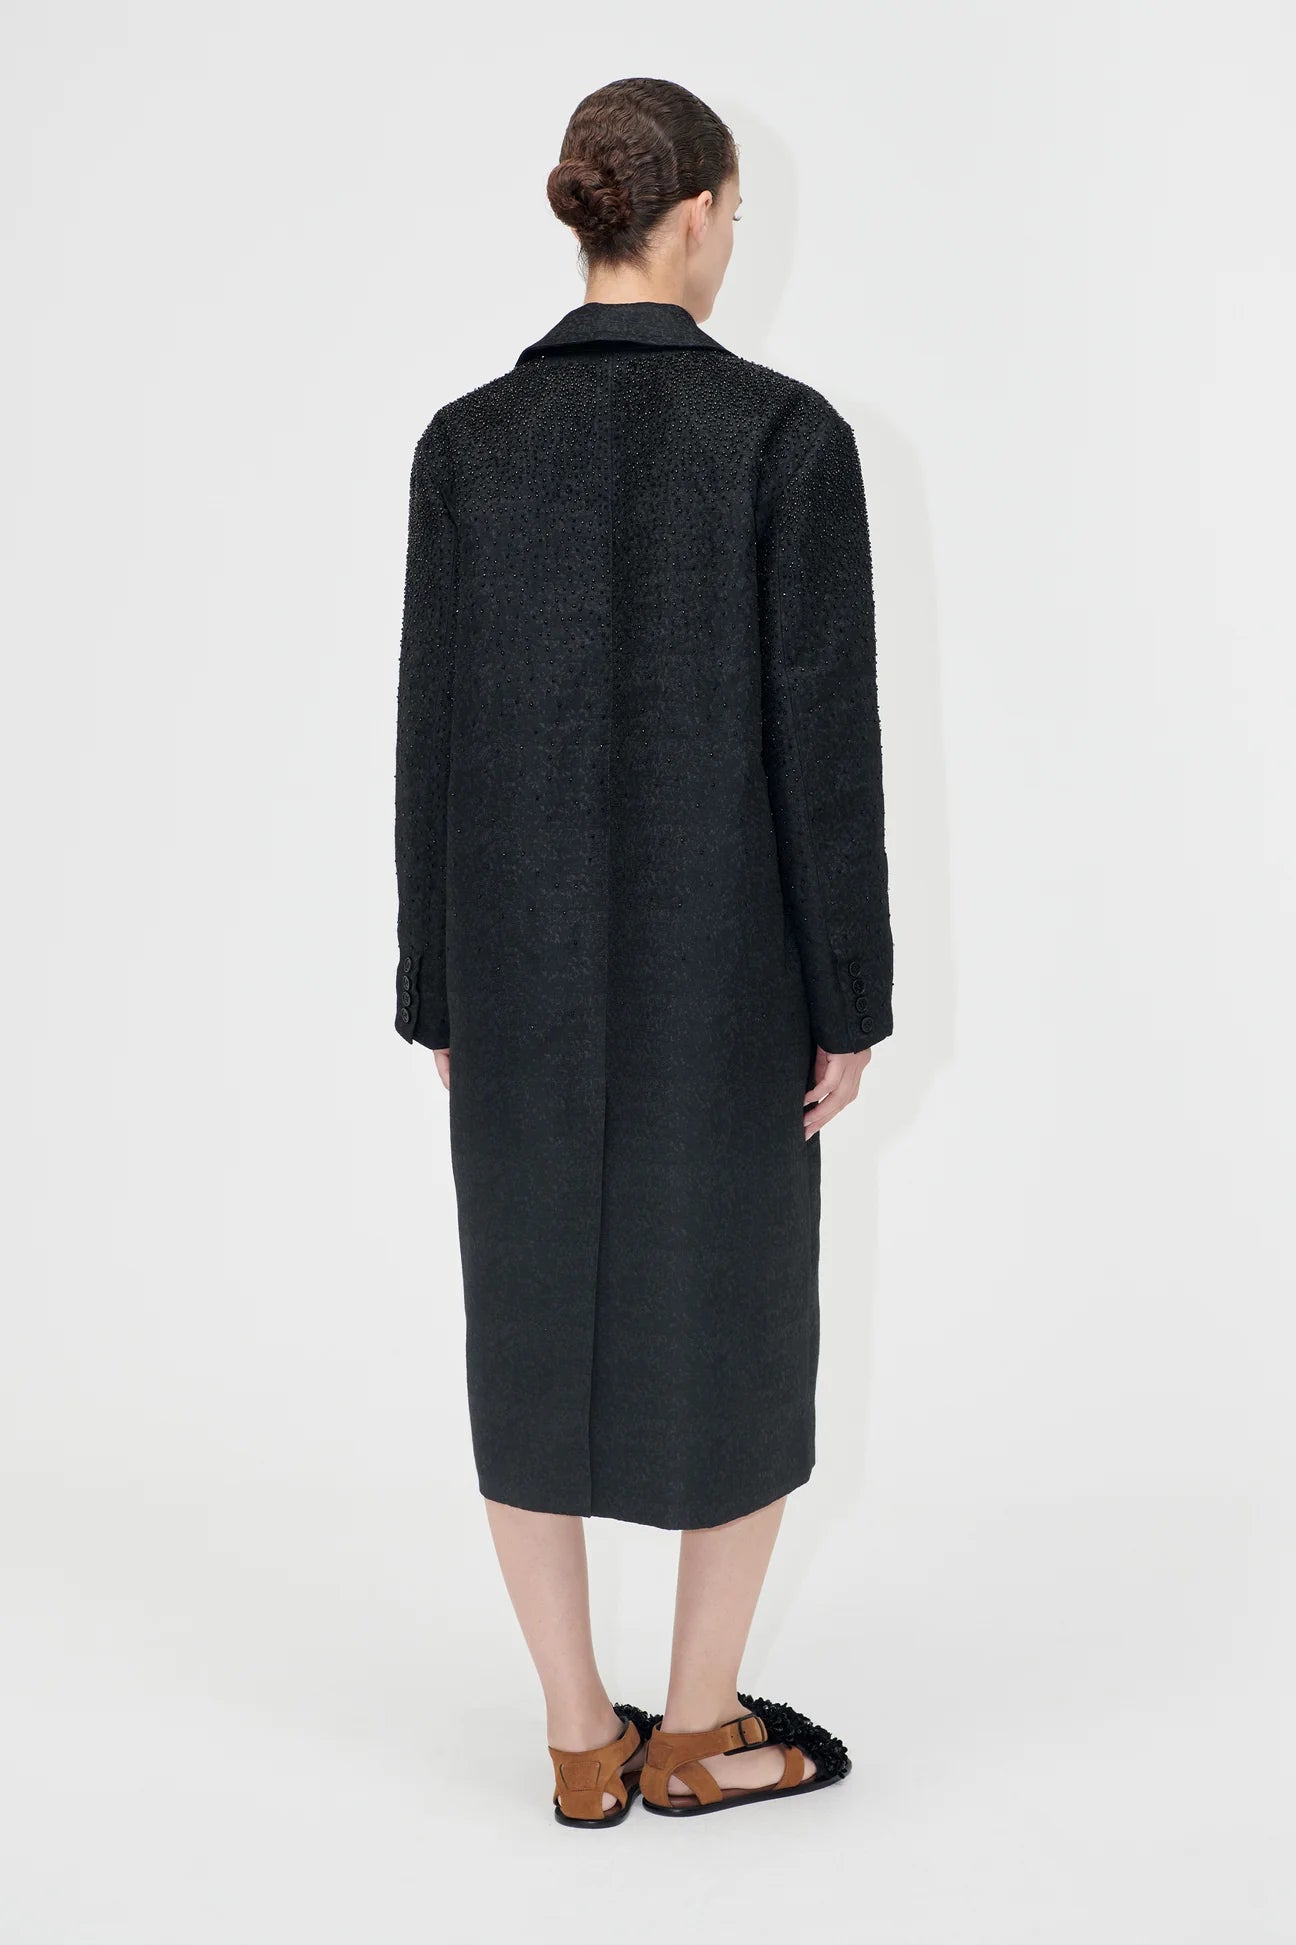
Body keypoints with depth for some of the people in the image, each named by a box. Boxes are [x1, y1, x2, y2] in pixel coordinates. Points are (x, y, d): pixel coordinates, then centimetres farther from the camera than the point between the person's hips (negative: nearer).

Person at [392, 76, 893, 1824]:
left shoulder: (466, 442, -2)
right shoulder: (788, 434, -11)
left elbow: (433, 734, -1)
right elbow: (825, 736, -12)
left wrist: (442, 994, 8)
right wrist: (851, 998, -3)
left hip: (523, 956, 3)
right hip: (718, 957, -3)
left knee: (536, 1327, 14)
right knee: (737, 1321, 14)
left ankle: (583, 1743, 24)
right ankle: (697, 1728, 26)